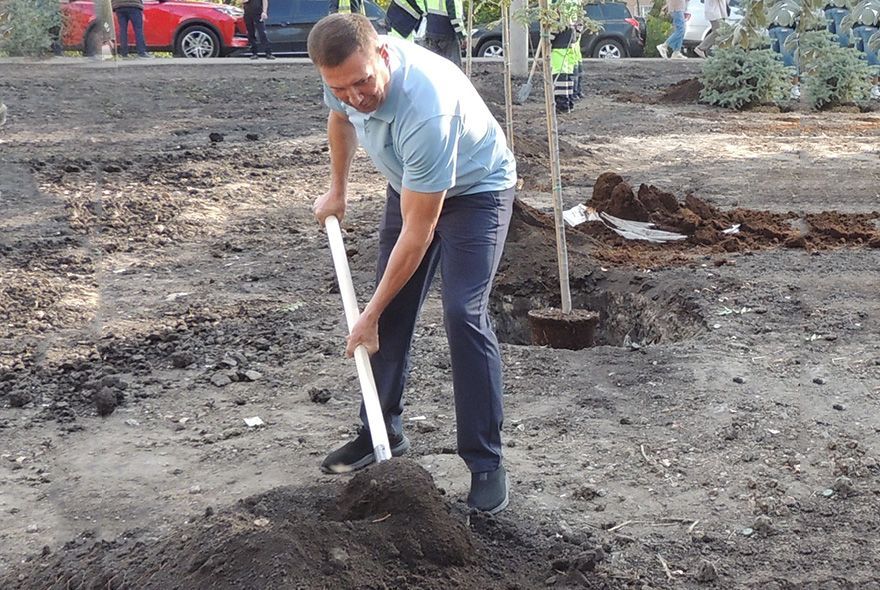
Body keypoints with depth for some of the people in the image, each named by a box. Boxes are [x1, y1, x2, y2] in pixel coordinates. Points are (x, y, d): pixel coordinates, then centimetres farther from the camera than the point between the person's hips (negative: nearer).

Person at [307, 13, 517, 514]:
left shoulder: (425, 109, -42)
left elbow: (418, 232, -35)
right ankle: (383, 431, 22)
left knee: (463, 314, -20)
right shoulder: (348, 78, -20)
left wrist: (370, 315, -30)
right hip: (410, 185, 7)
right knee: (393, 310, 6)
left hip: (475, 190, -7)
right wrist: (337, 189, 15)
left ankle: (486, 462, -10)